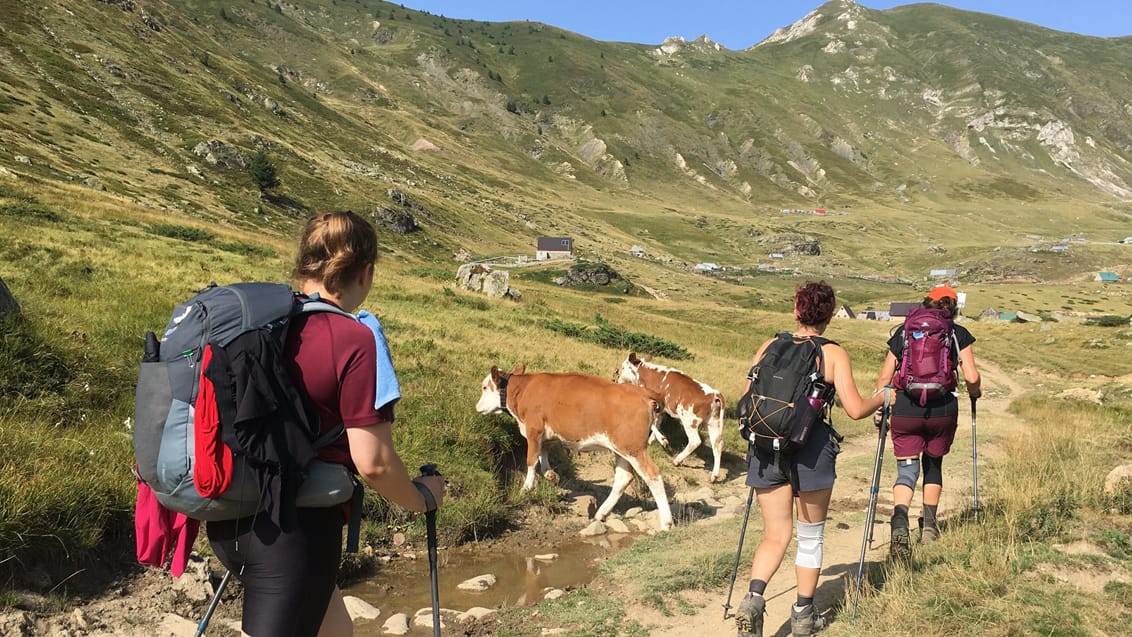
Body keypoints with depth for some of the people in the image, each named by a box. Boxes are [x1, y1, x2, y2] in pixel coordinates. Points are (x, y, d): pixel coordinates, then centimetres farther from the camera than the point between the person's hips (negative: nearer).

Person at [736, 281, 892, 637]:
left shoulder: (770, 347, 5)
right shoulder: (834, 353, -2)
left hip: (767, 448, 2)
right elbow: (855, 410, -6)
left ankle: (753, 598, -8)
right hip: (812, 450, -2)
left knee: (775, 535, 13)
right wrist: (882, 398, 14)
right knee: (811, 537, 16)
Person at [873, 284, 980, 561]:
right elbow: (971, 377, -3)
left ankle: (899, 521, -22)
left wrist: (878, 409, 14)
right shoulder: (958, 334, 5)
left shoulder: (903, 332, 9)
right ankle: (929, 525, 30)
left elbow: (885, 376, 6)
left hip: (905, 411, 0)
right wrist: (975, 393, 19)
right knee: (933, 464, 22)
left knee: (906, 470, 4)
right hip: (942, 410, 0)